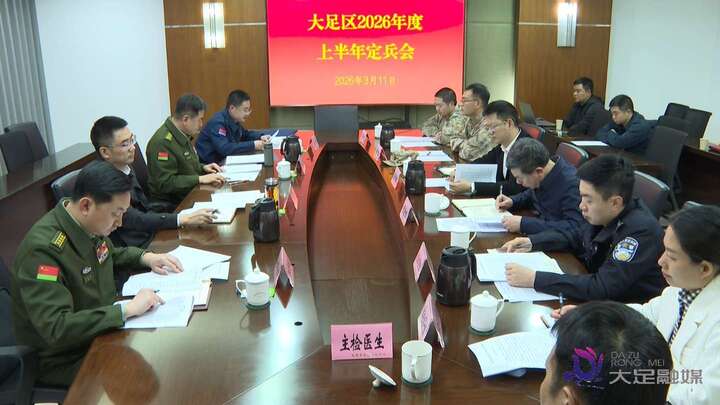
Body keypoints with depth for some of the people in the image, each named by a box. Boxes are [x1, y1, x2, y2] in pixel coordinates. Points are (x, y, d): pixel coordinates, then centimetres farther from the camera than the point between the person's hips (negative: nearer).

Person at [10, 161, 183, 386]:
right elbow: (56, 329, -33)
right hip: (65, 360, -7)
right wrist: (127, 309, -32)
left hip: (103, 326, 8)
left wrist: (145, 257, 1)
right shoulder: (43, 249, -29)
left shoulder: (90, 225, -5)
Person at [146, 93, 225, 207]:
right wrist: (200, 179, -20)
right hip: (171, 205, -9)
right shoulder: (162, 142, -19)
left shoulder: (183, 135, 9)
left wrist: (202, 168, 8)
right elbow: (165, 183, -22)